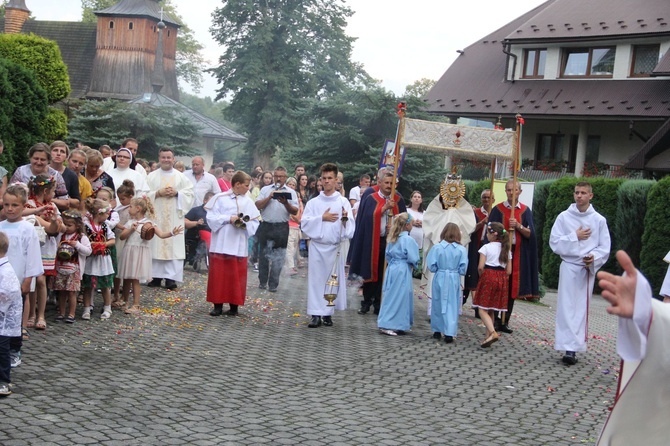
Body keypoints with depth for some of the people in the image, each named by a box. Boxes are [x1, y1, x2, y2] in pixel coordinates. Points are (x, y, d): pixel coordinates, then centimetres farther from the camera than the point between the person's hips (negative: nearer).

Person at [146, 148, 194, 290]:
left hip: (175, 218, 0)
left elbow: (190, 193, 5)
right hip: (156, 217, 0)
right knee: (156, 245, -3)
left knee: (174, 245, -5)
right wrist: (158, 193, -12)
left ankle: (171, 277, -5)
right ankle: (156, 276, 3)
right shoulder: (151, 176, 9)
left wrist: (177, 193, -10)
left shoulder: (181, 177, 11)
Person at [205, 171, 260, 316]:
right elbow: (211, 217, -5)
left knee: (237, 276, 4)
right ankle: (218, 305, 9)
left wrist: (245, 224, -14)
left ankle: (234, 305, 11)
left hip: (239, 245, 2)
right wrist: (228, 219, -15)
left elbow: (255, 223, 5)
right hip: (221, 244, -2)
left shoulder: (248, 202, 6)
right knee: (218, 275, 1)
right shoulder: (220, 198, -1)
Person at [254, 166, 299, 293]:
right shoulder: (266, 189, 9)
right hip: (266, 226, 1)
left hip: (281, 228, -1)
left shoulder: (291, 192, 7)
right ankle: (262, 282, 19)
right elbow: (258, 206, -1)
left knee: (278, 257, -1)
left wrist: (286, 203, -17)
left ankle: (273, 284, 6)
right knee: (264, 254, 8)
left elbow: (295, 211, -1)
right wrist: (269, 197, -11)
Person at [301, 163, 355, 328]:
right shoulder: (313, 202, 5)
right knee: (316, 279, -1)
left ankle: (327, 313, 13)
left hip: (335, 247, 0)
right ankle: (316, 314, 1)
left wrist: (345, 219, -22)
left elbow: (350, 228, -2)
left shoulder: (343, 202, 2)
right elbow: (305, 223, -2)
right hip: (316, 246, 0)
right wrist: (322, 218, -9)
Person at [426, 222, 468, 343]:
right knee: (452, 306, 6)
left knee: (437, 305, 15)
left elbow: (431, 266, -8)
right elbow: (463, 269, -7)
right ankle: (449, 333, 0)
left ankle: (437, 331, 25)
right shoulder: (461, 250, -8)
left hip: (440, 279, 1)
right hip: (454, 280, 0)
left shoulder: (437, 248, -10)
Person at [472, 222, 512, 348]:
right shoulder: (506, 249, 11)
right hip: (502, 279, 6)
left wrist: (482, 277, 3)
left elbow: (480, 267, -13)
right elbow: (508, 271, 7)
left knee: (482, 309, -5)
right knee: (491, 310, 14)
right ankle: (488, 336, 16)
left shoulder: (486, 247, -6)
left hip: (488, 277, -6)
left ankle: (492, 332, -24)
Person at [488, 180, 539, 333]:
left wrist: (518, 226, -15)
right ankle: (494, 320, 0)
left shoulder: (525, 211, 7)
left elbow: (530, 234, 0)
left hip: (518, 253, 2)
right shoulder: (498, 209, 2)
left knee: (512, 288, 4)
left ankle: (504, 322, 11)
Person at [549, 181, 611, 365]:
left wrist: (594, 257, -17)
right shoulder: (564, 217, 1)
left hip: (588, 269, 1)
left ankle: (573, 348, 5)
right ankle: (570, 348, -3)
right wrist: (575, 237, -11)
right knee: (567, 307, -6)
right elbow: (554, 243, -3)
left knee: (581, 308, 2)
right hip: (569, 266, -1)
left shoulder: (599, 220, 1)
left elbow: (604, 248, 2)